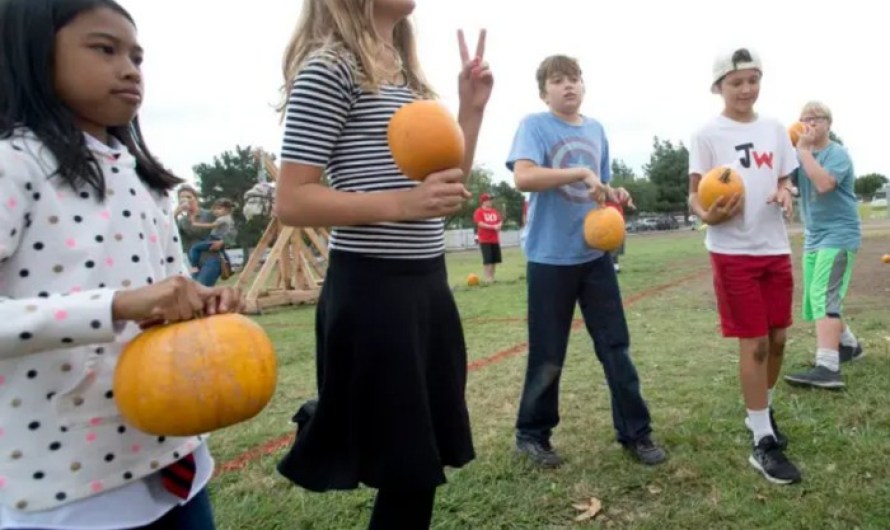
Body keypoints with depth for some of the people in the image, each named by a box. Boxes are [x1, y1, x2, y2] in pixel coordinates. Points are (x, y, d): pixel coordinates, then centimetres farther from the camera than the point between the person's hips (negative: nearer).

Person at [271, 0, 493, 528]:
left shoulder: (408, 76, 16)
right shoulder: (330, 66, -8)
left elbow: (447, 189, 18)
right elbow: (291, 201, -15)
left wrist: (472, 110, 8)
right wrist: (401, 203, -25)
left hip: (428, 282, 8)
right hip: (371, 290, -8)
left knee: (425, 462, 17)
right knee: (408, 472, 4)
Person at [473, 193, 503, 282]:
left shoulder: (494, 211, 14)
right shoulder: (479, 211, -6)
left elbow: (500, 221, 15)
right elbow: (480, 224, -16)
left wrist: (498, 226, -9)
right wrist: (493, 227, -20)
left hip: (495, 239, 6)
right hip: (484, 240, -6)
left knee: (495, 259, 8)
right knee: (487, 259, -10)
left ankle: (492, 277, 18)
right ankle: (487, 278, -5)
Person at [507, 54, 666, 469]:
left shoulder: (596, 130, 13)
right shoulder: (534, 125, -5)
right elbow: (523, 177, -23)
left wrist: (613, 195, -1)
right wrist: (581, 172, -25)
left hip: (595, 254, 5)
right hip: (550, 257, -5)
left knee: (616, 345, 8)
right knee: (547, 355, 5)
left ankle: (635, 432, 22)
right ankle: (532, 434, 23)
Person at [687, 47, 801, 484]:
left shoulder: (774, 130, 10)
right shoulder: (707, 135, -5)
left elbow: (784, 181, 16)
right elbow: (694, 195, -6)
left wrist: (785, 196, -7)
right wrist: (708, 215, -28)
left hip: (776, 249, 5)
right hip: (733, 253, -5)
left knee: (778, 339, 13)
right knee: (754, 343, -3)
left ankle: (763, 412, 36)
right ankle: (763, 444, 8)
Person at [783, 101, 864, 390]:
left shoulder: (838, 153, -11)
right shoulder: (801, 154, 11)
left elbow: (824, 183, -30)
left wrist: (804, 150, -22)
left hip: (839, 235, -8)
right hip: (813, 237, 8)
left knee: (824, 298, -20)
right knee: (817, 300, 16)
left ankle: (827, 368, -26)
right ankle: (848, 345, 37)